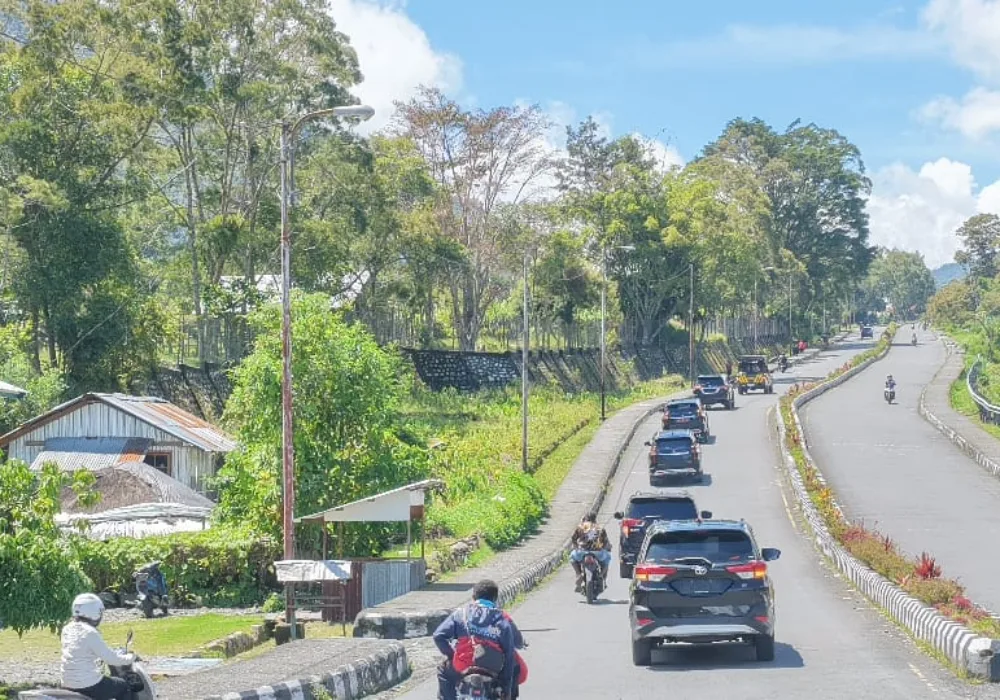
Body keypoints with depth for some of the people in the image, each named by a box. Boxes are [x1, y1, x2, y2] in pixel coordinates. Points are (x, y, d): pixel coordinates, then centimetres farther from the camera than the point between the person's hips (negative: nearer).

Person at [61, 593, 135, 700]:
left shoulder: (67, 630, 6)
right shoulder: (90, 633, -17)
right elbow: (110, 658, -14)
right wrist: (129, 658, 2)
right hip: (89, 686, -8)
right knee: (124, 687, 13)